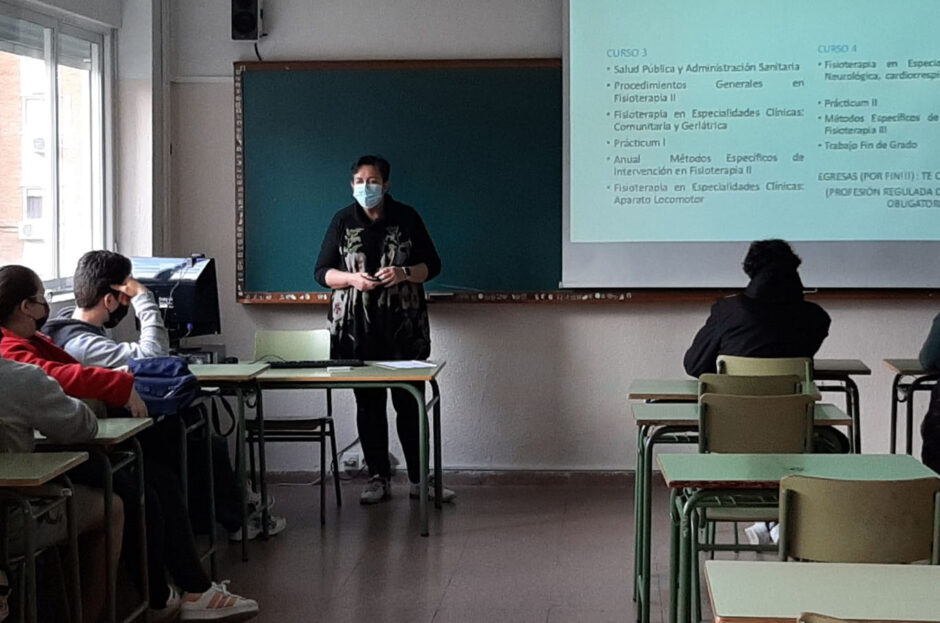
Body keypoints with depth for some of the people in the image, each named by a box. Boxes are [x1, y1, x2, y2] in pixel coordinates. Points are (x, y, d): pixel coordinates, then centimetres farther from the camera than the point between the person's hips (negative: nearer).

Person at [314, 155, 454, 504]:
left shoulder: (407, 219, 4)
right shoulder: (342, 222, 6)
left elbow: (432, 265, 6)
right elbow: (321, 272, 6)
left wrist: (404, 274, -14)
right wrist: (352, 279, -13)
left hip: (404, 325, -1)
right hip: (358, 328, 1)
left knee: (409, 401, -2)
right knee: (368, 404, 4)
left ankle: (419, 479, 7)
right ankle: (378, 479, 12)